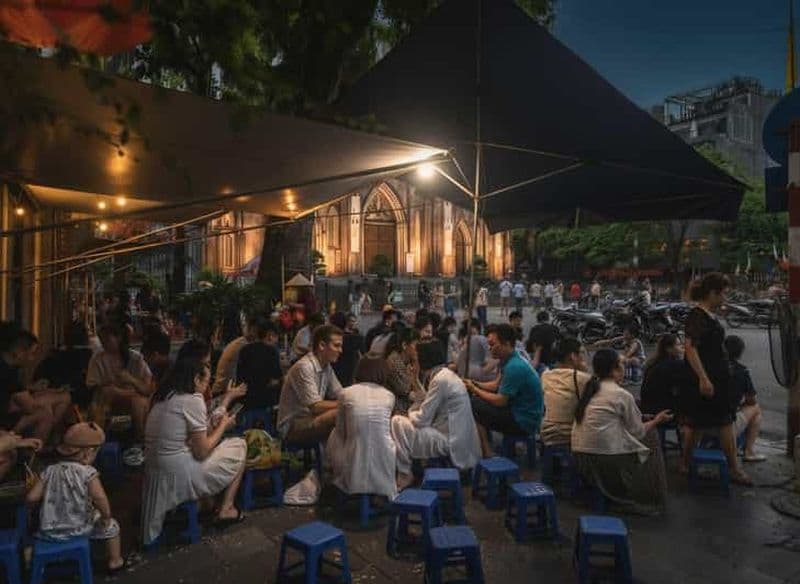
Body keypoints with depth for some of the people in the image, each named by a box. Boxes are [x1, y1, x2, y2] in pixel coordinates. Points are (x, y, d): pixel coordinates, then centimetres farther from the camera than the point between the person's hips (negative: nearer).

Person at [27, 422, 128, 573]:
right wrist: (106, 516, -15)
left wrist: (50, 498, 15)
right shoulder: (87, 472, -19)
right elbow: (99, 497, -32)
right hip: (78, 529, -5)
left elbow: (31, 498, -6)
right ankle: (115, 562, 29)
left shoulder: (50, 470, -4)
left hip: (49, 530, 5)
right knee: (112, 526, 19)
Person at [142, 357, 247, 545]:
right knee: (239, 445, 9)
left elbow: (202, 430, 13)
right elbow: (202, 451, -16)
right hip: (179, 476, -8)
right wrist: (223, 425, -1)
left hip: (155, 473, 8)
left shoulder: (164, 397, 8)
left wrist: (229, 397, 19)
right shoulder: (193, 400, -17)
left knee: (218, 443, 26)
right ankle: (225, 510, 14)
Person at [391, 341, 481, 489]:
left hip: (451, 442, -10)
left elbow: (421, 420, -16)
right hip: (458, 437, 10)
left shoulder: (441, 379, -19)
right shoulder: (445, 374, 10)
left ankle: (404, 474, 3)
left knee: (396, 422, -9)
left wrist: (411, 413, 2)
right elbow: (429, 410, 17)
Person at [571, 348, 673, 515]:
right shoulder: (622, 395, -10)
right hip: (606, 457, -7)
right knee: (650, 437, 12)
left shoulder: (589, 390, 9)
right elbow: (638, 432, -1)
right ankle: (649, 500, 21)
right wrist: (657, 420, 16)